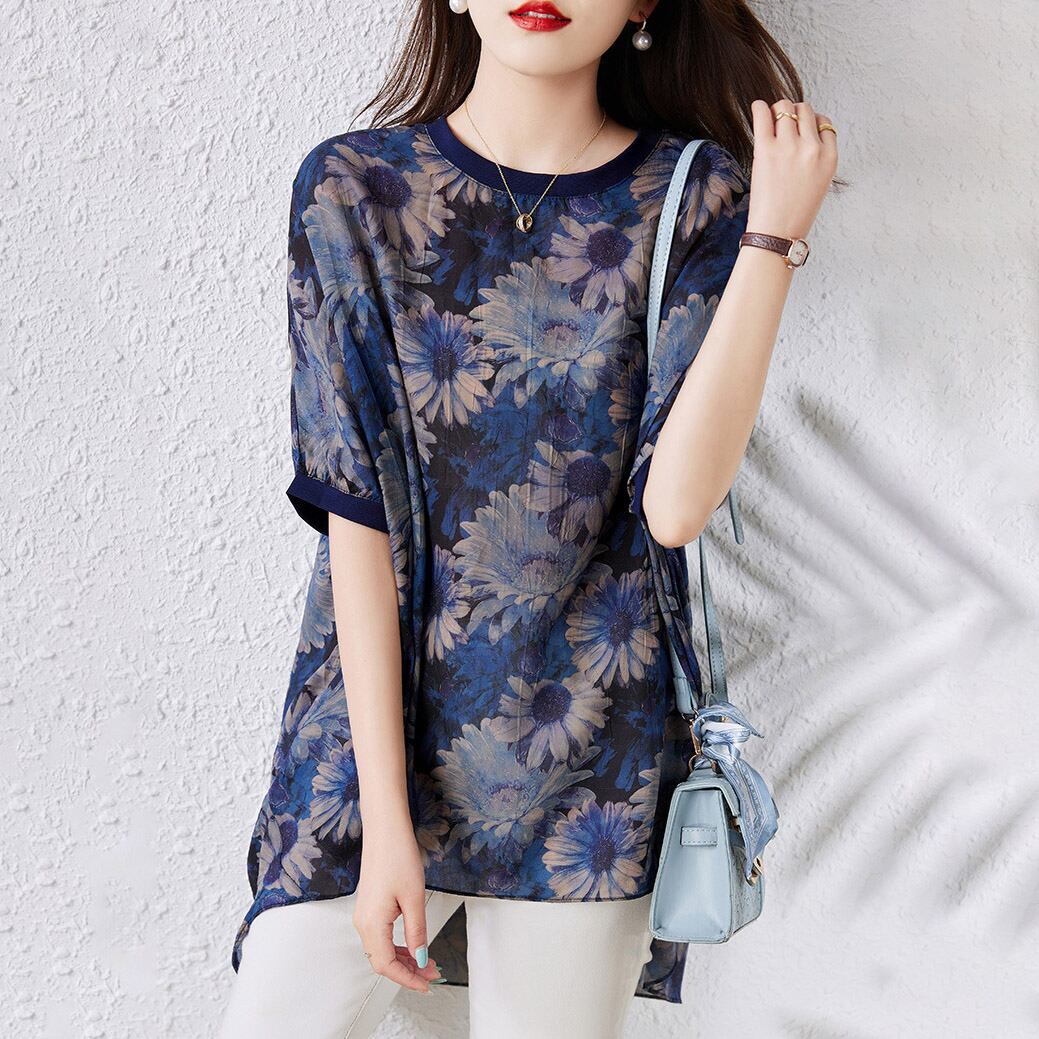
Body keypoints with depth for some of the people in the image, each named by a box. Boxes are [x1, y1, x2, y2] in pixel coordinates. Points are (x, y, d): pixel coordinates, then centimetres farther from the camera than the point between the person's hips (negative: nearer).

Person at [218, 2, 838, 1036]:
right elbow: (356, 511, -9)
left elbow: (675, 503, -15)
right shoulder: (354, 187, -3)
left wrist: (774, 236, -17)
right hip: (374, 717, 0)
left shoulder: (698, 199, -2)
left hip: (591, 756, 1)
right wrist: (385, 813, -12)